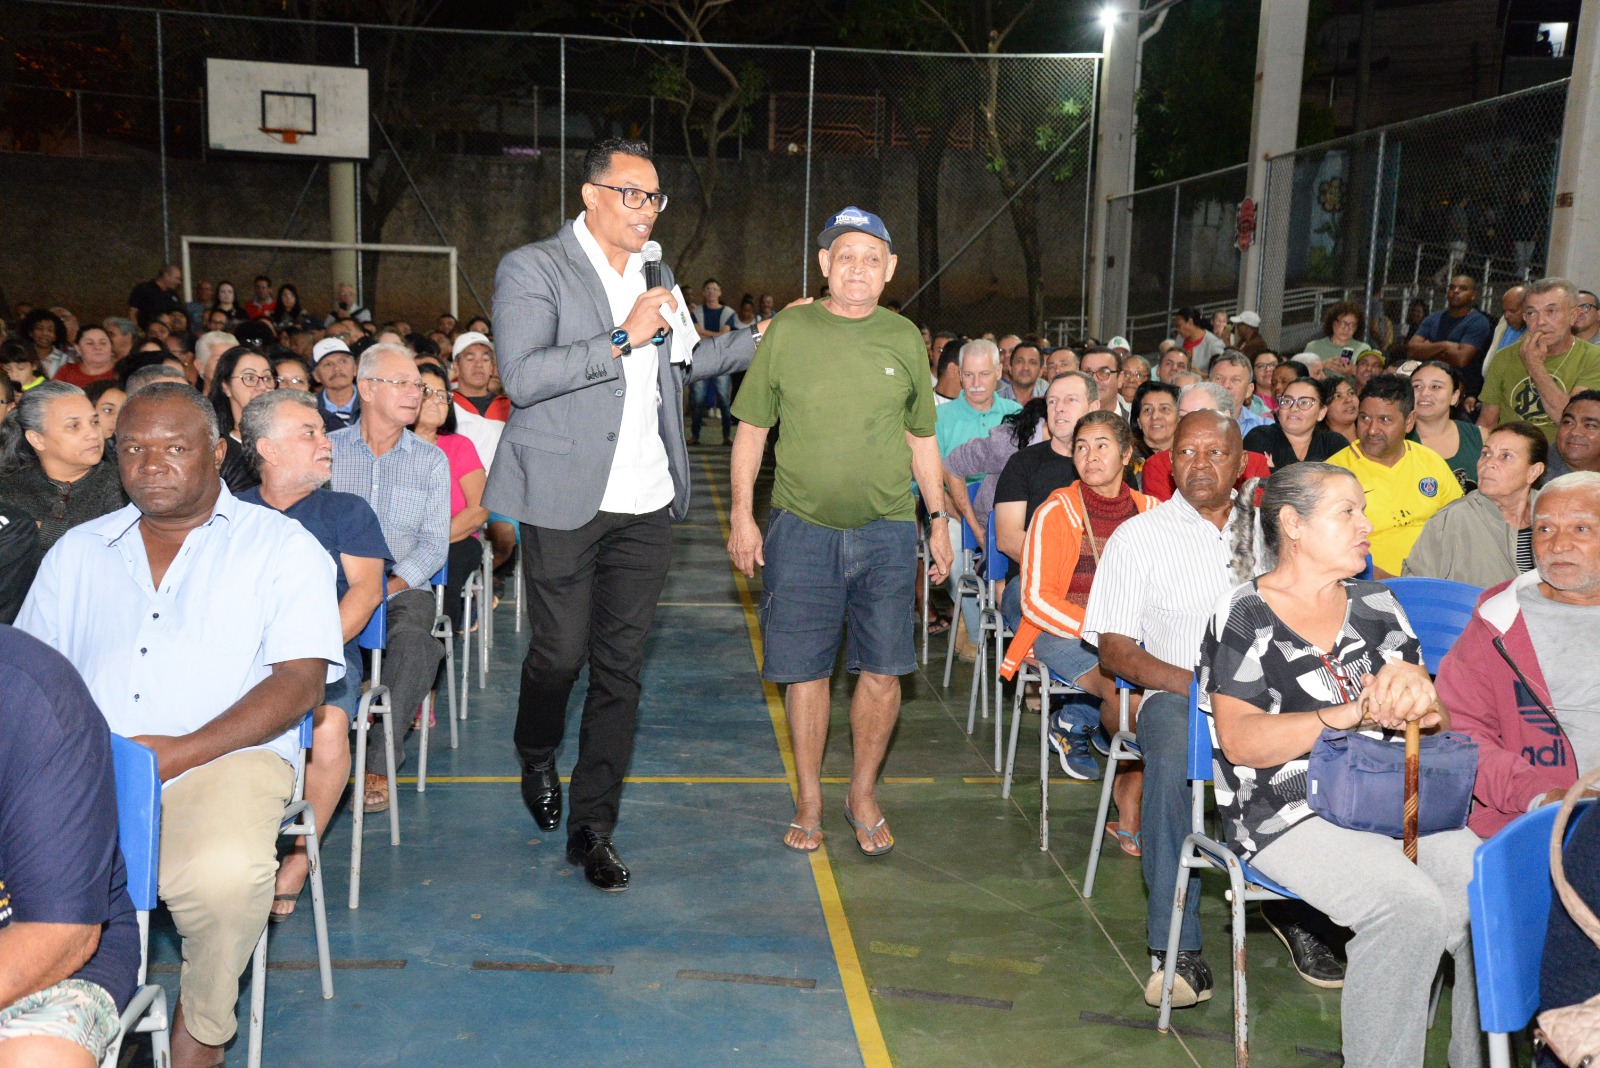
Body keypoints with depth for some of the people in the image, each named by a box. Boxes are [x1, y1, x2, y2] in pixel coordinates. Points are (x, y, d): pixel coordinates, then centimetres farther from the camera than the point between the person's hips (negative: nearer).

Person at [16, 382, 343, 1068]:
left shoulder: (281, 545, 7)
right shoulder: (78, 551, 22)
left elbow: (299, 681, -4)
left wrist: (182, 751, -15)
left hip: (224, 755, -3)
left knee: (224, 874, -33)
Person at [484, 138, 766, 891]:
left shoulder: (654, 273, 17)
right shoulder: (532, 269, -4)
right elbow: (520, 377, -18)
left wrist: (761, 339, 22)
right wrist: (622, 339, -19)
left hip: (647, 504, 5)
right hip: (567, 501, -5)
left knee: (621, 667, 6)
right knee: (560, 653, 2)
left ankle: (592, 827, 16)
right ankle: (537, 759, 36)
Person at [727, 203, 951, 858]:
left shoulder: (904, 338, 7)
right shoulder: (788, 331, 2)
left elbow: (922, 438, 14)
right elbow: (752, 429, 4)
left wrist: (938, 520, 11)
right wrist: (742, 516, -2)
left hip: (887, 530, 1)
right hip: (802, 527, -1)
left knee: (882, 669, 4)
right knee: (805, 670, 5)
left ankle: (863, 793, 24)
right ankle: (808, 802, 22)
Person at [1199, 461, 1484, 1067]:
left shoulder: (1375, 604, 15)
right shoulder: (1245, 616, -1)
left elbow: (1438, 716, 13)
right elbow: (1239, 741, -11)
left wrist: (1417, 698, -13)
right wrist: (1358, 712, -18)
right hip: (1289, 812, -5)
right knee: (1411, 905, -27)